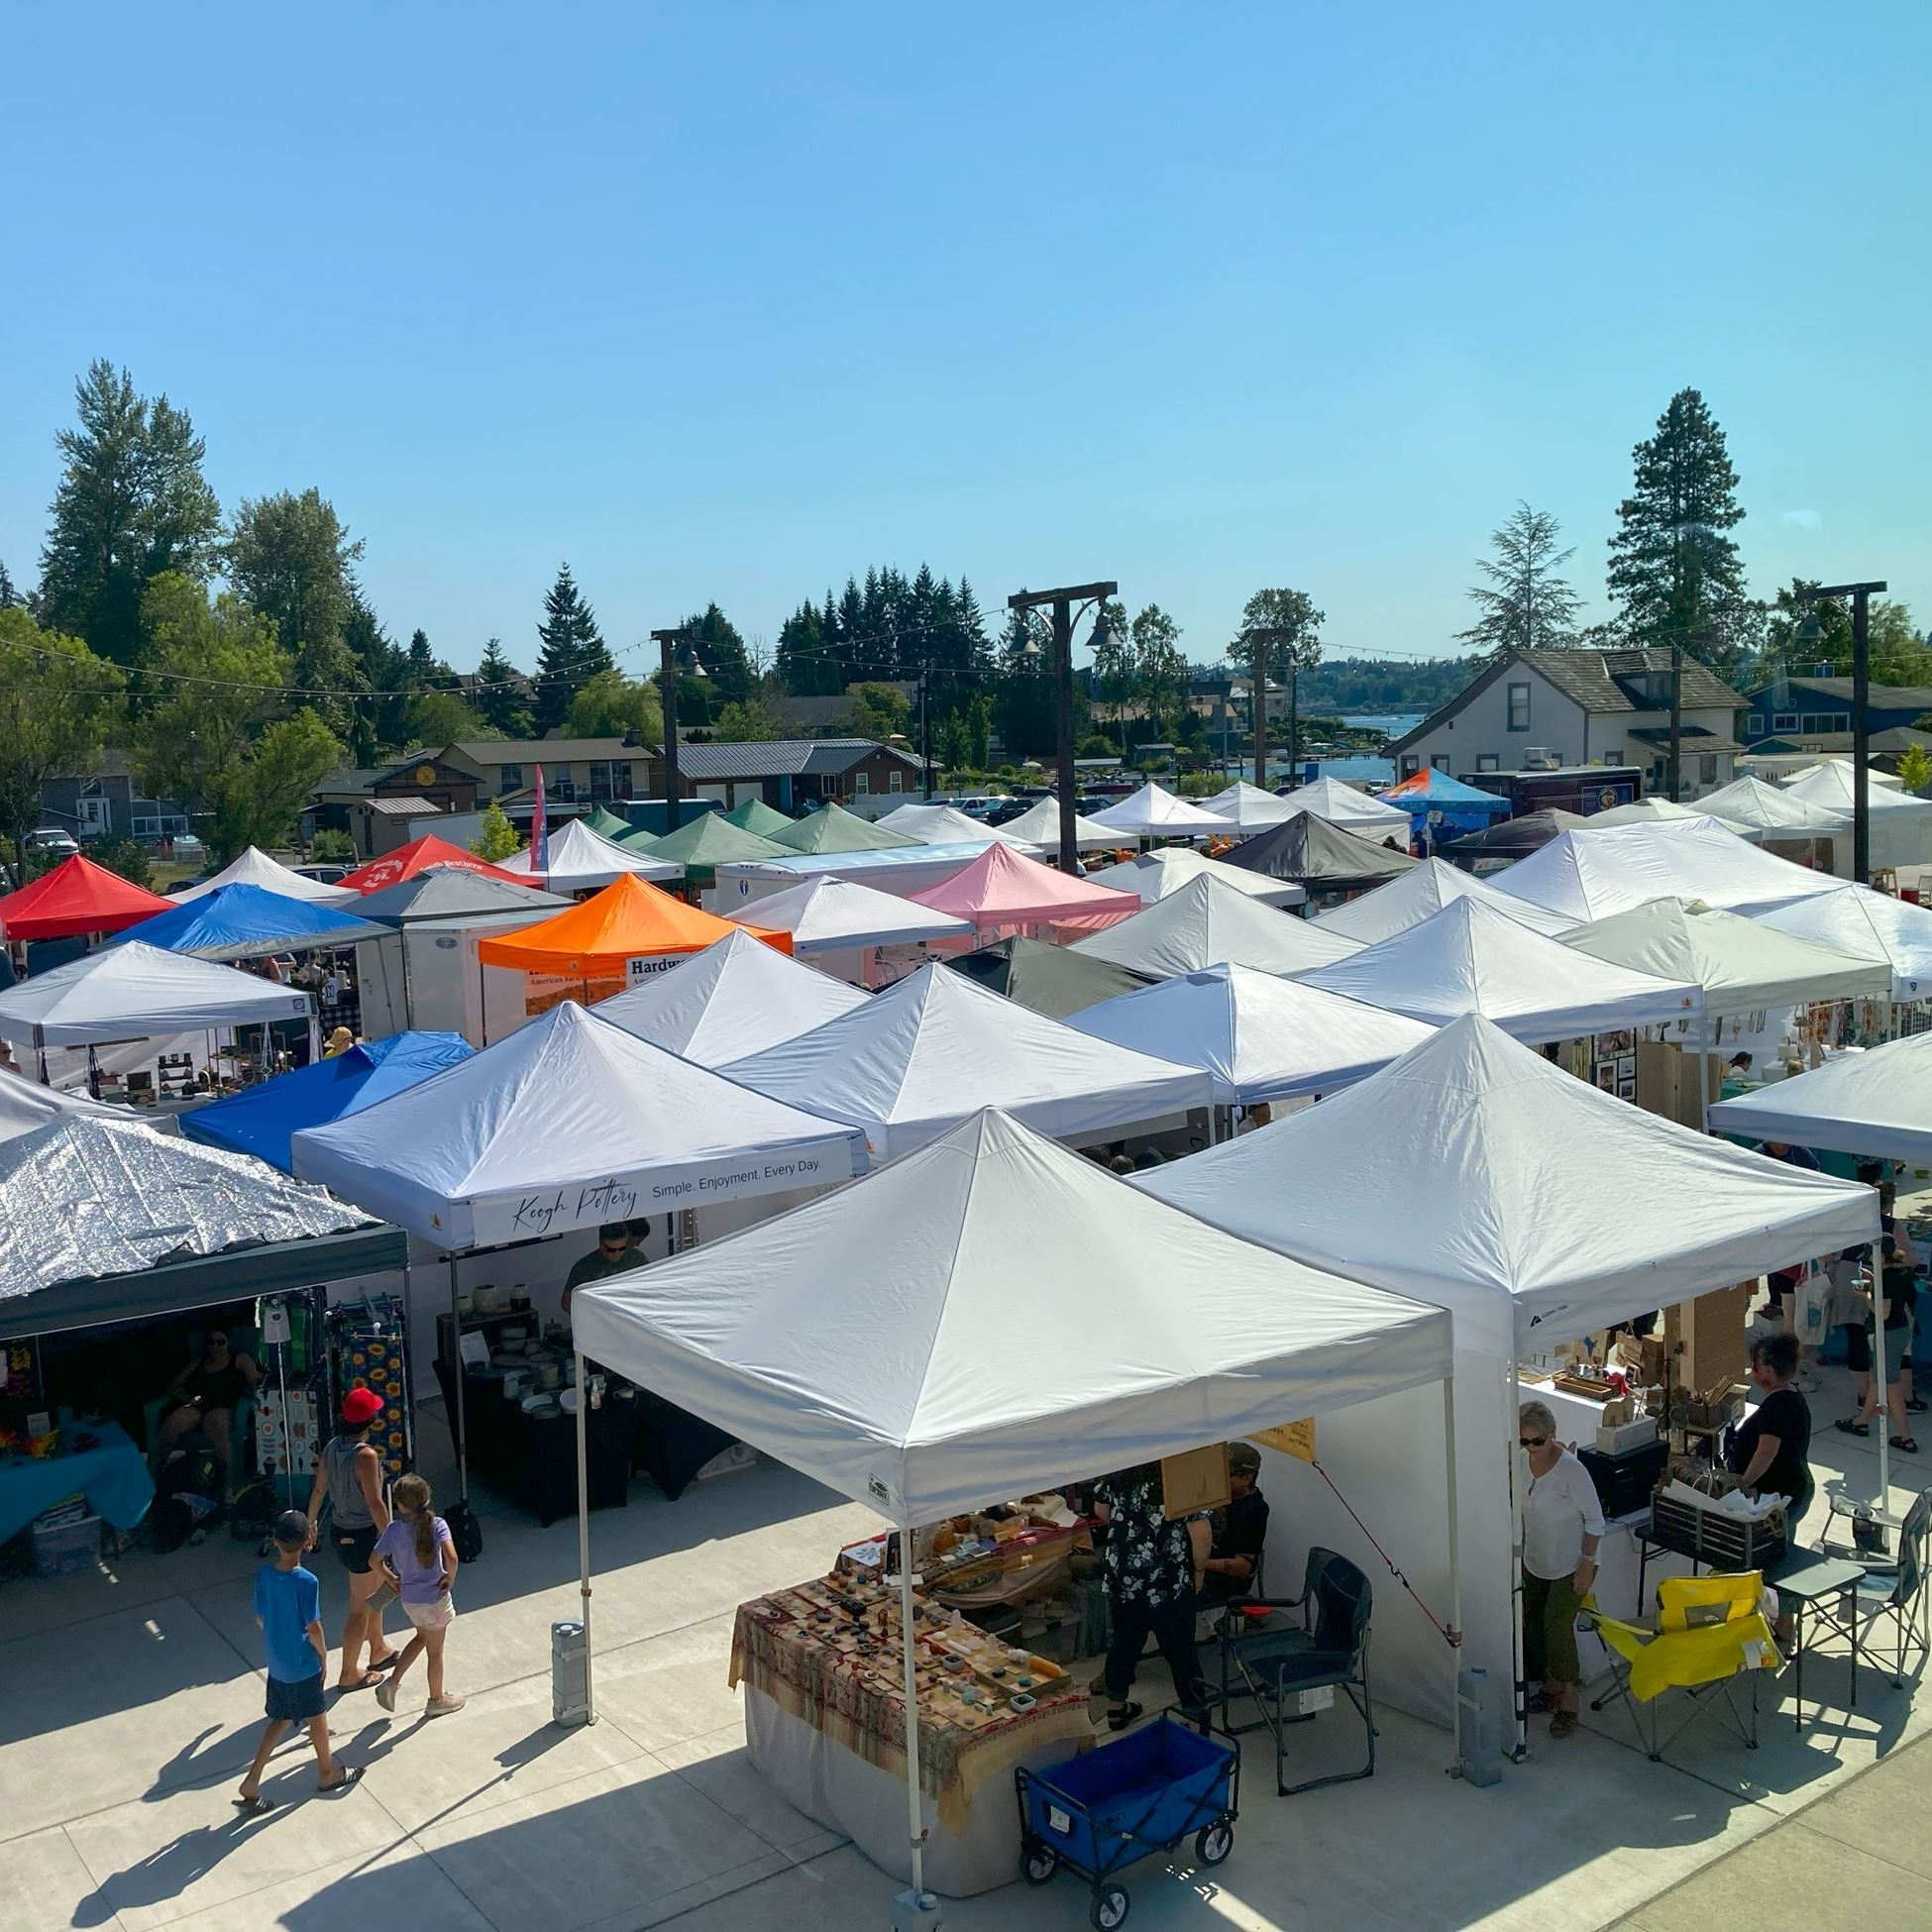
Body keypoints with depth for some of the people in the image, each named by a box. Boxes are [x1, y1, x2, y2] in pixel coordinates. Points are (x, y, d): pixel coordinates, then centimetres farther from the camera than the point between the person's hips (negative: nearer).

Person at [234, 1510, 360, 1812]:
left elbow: (259, 1619, 3)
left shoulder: (264, 1574, -9)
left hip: (276, 1663, 5)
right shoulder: (306, 1581, -27)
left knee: (280, 1719, 20)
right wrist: (324, 1657, -3)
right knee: (316, 1717, 16)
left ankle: (250, 1784, 16)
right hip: (303, 1665, -5)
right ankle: (327, 1773, 35)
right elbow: (313, 1629, -21)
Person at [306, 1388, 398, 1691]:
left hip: (339, 1531, 9)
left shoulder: (332, 1447, -1)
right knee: (360, 1608, 7)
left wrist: (311, 1523, 23)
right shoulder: (366, 1455, -26)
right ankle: (348, 1674, 19)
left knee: (376, 1591, 27)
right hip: (363, 1536, -9)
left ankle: (379, 1651, 43)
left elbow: (318, 1490, 9)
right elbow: (375, 1503, -24)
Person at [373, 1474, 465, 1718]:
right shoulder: (436, 1524, -22)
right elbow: (451, 1557, -33)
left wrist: (391, 1579, 10)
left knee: (421, 1637, 31)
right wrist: (450, 1578, -14)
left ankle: (392, 1682, 22)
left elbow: (375, 1560, -6)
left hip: (409, 1599, 4)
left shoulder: (394, 1530, -12)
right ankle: (436, 1700, 32)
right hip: (434, 1599, -4)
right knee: (435, 1651, 15)